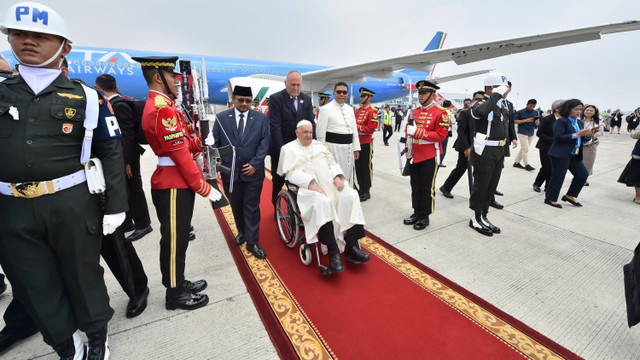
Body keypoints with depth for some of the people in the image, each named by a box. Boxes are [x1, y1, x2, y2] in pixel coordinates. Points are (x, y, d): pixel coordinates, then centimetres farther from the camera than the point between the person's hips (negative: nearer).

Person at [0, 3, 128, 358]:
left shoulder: (87, 97, -1)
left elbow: (111, 152, -2)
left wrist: (115, 205, -7)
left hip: (73, 204, -3)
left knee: (83, 275, 11)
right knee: (36, 285, 13)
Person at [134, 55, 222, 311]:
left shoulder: (156, 105, 15)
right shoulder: (163, 109, -19)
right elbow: (181, 156, -22)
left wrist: (199, 142, 2)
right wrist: (205, 189, -18)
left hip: (176, 184, 10)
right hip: (173, 187, -10)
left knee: (178, 238, 19)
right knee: (174, 241, 4)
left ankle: (179, 283, 36)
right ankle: (175, 295, 22)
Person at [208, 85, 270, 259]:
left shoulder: (261, 118, 1)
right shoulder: (222, 118, 4)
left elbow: (264, 143, -3)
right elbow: (215, 142, 3)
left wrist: (255, 164, -12)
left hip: (253, 171, -1)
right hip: (230, 171, 2)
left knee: (252, 207, 4)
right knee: (236, 206, 16)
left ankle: (252, 242, 16)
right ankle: (242, 231, 41)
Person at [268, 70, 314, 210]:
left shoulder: (306, 99, 6)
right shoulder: (275, 98, -8)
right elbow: (275, 126, -14)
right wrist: (281, 149, -20)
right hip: (280, 149, -3)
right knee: (278, 180, 11)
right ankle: (277, 208, 30)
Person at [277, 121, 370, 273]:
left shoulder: (319, 145, 28)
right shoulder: (289, 149, 12)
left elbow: (332, 163, 19)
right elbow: (291, 173, -3)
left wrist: (337, 176, -4)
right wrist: (310, 183, -18)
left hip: (331, 182, 5)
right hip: (309, 187, -5)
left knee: (351, 195, -24)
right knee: (322, 202, -37)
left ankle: (351, 246, -21)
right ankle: (333, 253, -32)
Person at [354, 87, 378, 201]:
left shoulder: (372, 111, -9)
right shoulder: (358, 110, 13)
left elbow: (371, 129, -15)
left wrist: (358, 127, -18)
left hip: (366, 143, -7)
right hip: (357, 142, 7)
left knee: (366, 167, 1)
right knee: (358, 166, 12)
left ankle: (366, 192, 11)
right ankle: (361, 188, 26)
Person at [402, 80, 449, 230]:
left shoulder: (440, 112, -8)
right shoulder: (414, 111, 10)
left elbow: (441, 135, -15)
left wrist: (417, 132, -21)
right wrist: (408, 138, -2)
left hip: (429, 157, -6)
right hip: (414, 155, 6)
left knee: (427, 188, 4)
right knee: (415, 187, 13)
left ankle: (424, 217, 17)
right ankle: (416, 213, 26)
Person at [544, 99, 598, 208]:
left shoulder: (580, 122, 15)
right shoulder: (561, 121, -10)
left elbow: (583, 139, 18)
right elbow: (559, 137, -19)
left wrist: (588, 135, -3)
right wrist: (577, 134, -19)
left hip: (574, 155, 9)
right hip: (561, 154, -8)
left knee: (583, 174, 9)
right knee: (558, 177, -2)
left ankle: (570, 196, 23)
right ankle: (550, 198, 12)